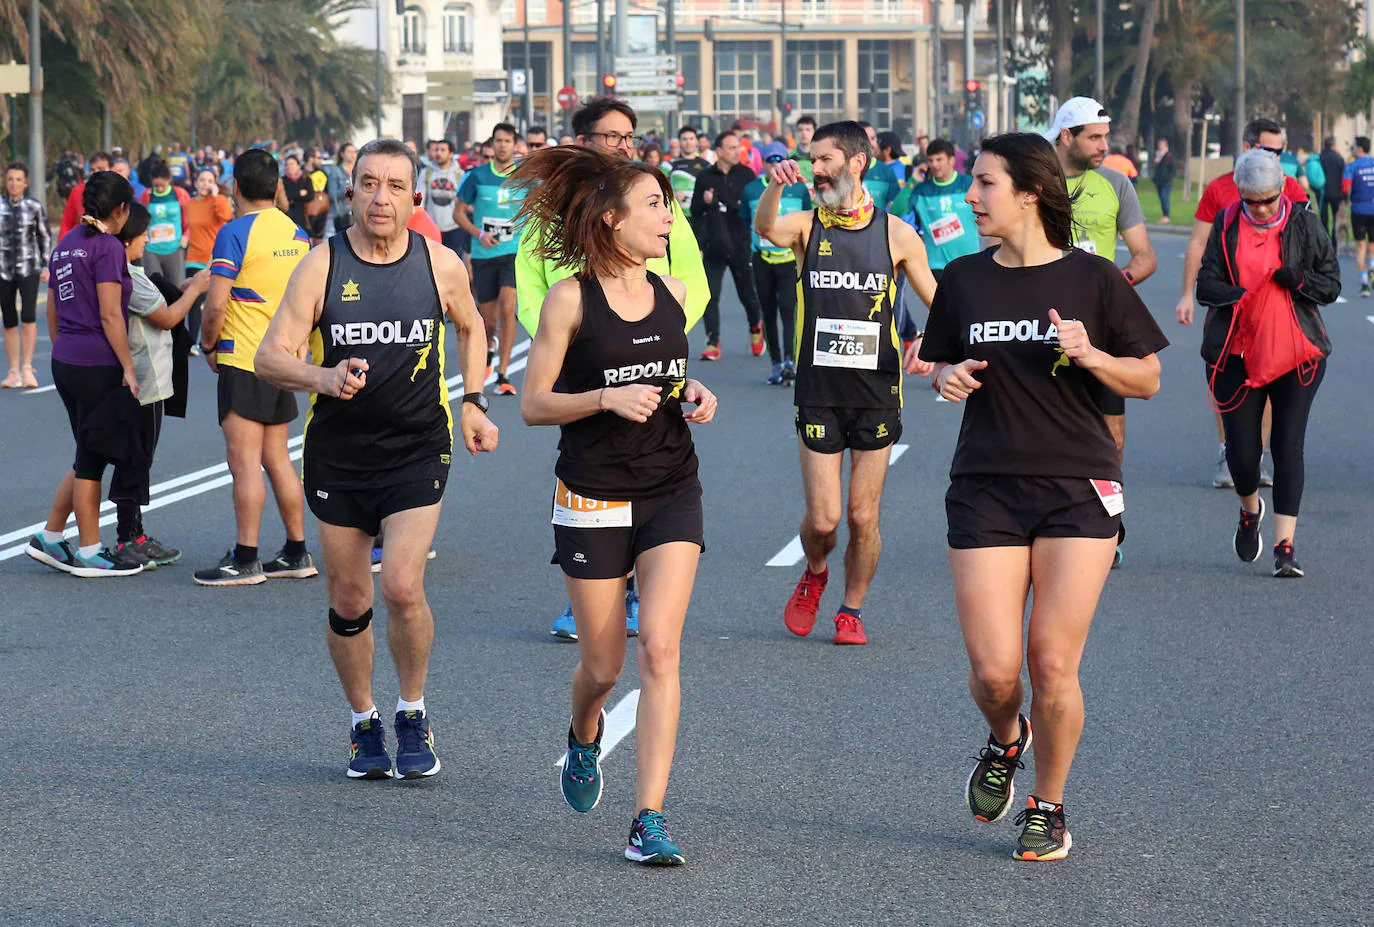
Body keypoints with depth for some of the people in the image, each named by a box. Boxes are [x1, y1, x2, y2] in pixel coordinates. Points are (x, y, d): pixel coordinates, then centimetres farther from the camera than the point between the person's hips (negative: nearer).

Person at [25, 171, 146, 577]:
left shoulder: (66, 244, 14)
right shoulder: (108, 247, -12)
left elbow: (53, 311, 19)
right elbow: (110, 315, -17)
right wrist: (128, 367, -14)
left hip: (65, 362, 8)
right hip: (98, 365, -8)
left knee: (89, 457, 17)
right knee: (92, 459, 0)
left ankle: (49, 538, 19)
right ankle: (89, 553, 7)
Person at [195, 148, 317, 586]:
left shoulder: (235, 233, -14)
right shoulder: (297, 233, 9)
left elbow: (216, 305, -18)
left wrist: (208, 345, -2)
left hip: (245, 362, -8)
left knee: (244, 462, -5)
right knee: (276, 458, 14)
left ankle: (245, 559, -3)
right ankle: (296, 553, 17)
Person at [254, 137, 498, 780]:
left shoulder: (440, 264, -2)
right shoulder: (321, 267, -6)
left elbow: (470, 326, 20)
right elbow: (270, 357, -10)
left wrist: (472, 403, 12)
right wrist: (323, 378, -29)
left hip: (417, 450, -1)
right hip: (337, 456, 1)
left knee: (402, 588, -17)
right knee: (348, 603, 8)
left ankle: (413, 715, 6)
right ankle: (364, 723, 29)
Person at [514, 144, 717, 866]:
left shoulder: (674, 293, 5)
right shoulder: (571, 298, -9)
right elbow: (533, 405, -8)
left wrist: (692, 393, 2)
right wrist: (606, 398, -22)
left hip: (671, 491, 3)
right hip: (594, 498, -3)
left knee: (660, 649, -12)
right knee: (602, 666, 7)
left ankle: (648, 821, -11)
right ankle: (584, 740, 45)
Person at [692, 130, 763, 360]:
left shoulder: (746, 174, 4)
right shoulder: (706, 177, 7)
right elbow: (695, 211, 13)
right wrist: (704, 201, -7)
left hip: (740, 246, -1)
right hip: (713, 247, 1)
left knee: (747, 294, 8)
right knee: (710, 296, -5)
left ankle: (756, 327, 37)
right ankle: (713, 344, -2)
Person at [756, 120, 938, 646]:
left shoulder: (896, 234, 2)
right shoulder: (807, 226, 2)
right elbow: (765, 228, -22)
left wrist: (927, 343, -14)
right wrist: (775, 188, -42)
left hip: (877, 392, 0)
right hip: (818, 391, 0)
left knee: (863, 517, 2)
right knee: (823, 519, -2)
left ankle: (852, 610, 23)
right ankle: (814, 574, 30)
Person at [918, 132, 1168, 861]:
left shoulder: (1093, 279, -1)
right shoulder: (964, 280, 6)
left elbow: (1148, 379, 4)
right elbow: (944, 367, 18)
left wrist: (1090, 356, -14)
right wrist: (949, 379, -5)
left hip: (1077, 491, -2)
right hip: (985, 491, 2)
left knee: (1053, 666, -6)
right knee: (993, 671, -6)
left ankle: (1048, 807, 16)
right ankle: (1005, 739, 30)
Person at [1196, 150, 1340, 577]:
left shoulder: (1304, 225, 2)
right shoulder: (1226, 225, 4)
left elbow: (1331, 285, 4)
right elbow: (1206, 285, 0)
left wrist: (1298, 280, -17)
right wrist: (1241, 296, -20)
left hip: (1297, 352, -1)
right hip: (1237, 353, 1)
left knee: (1288, 445, -9)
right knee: (1241, 450, 0)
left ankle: (1285, 546, -6)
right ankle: (1250, 511, 33)